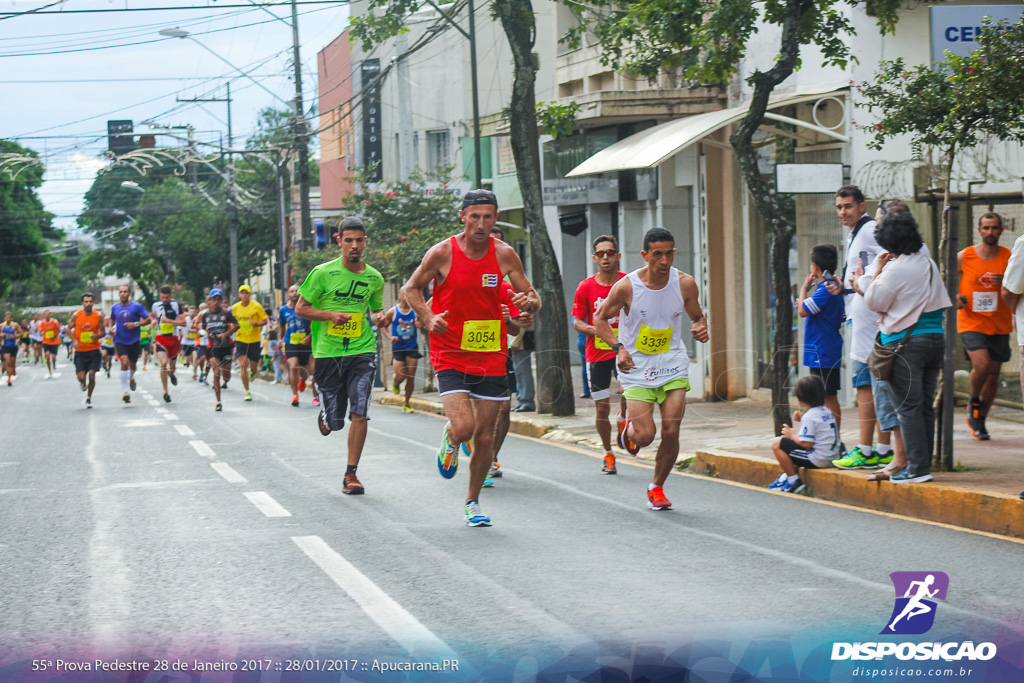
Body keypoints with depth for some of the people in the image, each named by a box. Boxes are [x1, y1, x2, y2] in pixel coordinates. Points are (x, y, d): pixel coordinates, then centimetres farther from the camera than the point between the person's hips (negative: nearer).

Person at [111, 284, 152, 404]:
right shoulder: (115, 308, 2)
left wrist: (136, 324, -20)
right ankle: (125, 392, -18)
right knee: (124, 363, -19)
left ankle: (131, 378, 52)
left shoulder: (137, 306, -8)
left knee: (132, 364, 14)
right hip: (120, 341, 0)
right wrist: (112, 329, 3)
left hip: (134, 340, 0)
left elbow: (149, 319, -8)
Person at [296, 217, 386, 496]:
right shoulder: (323, 273, -5)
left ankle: (351, 475, -3)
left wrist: (379, 317, -2)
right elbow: (301, 308, 0)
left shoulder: (374, 278, 6)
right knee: (334, 423, 3)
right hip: (328, 352, -1)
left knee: (359, 412, -13)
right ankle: (324, 416, 42)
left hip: (362, 351, 1)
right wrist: (330, 315, -16)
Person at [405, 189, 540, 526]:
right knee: (463, 428, -19)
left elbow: (533, 298, 4)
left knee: (485, 438, 6)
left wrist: (528, 301, -21)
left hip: (492, 356, 3)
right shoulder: (442, 252, -9)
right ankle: (449, 438, 19)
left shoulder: (504, 254, -2)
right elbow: (411, 289, 5)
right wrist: (428, 318, -13)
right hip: (450, 355, -3)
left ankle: (472, 502, 26)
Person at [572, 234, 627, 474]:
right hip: (596, 353, 1)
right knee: (602, 409, 4)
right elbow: (577, 322, 1)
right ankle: (608, 454, 24)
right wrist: (598, 330, -16)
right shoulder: (585, 287, -3)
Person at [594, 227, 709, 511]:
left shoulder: (685, 284, -7)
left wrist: (701, 329, -13)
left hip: (673, 365, 2)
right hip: (636, 367, -2)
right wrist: (618, 348, -16)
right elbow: (600, 319, -1)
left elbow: (697, 317, 11)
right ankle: (629, 425, 28)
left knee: (671, 432, -7)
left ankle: (657, 487, 16)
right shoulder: (626, 287, -15)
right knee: (645, 436, -11)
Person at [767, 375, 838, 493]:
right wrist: (802, 420, 14)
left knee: (777, 444, -8)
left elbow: (806, 443, -22)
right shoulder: (827, 411, 10)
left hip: (817, 460, -10)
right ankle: (785, 476, 30)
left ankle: (794, 482, -2)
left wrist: (793, 435, -4)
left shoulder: (809, 416, -18)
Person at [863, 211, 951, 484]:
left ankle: (918, 467, -8)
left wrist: (878, 270, 1)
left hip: (906, 343, -7)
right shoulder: (929, 264, 11)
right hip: (934, 338, 7)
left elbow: (874, 301, -7)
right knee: (925, 406, 11)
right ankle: (924, 463, 15)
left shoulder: (896, 269, -12)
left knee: (908, 407, -4)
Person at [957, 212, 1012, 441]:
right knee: (982, 364, -21)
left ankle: (979, 420, 22)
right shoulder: (964, 257, -1)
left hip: (1000, 325, 3)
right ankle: (973, 403, 9)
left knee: (993, 372, 5)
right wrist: (954, 297, -9)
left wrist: (1006, 283, -14)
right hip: (971, 322, -3)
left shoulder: (1009, 258, 3)